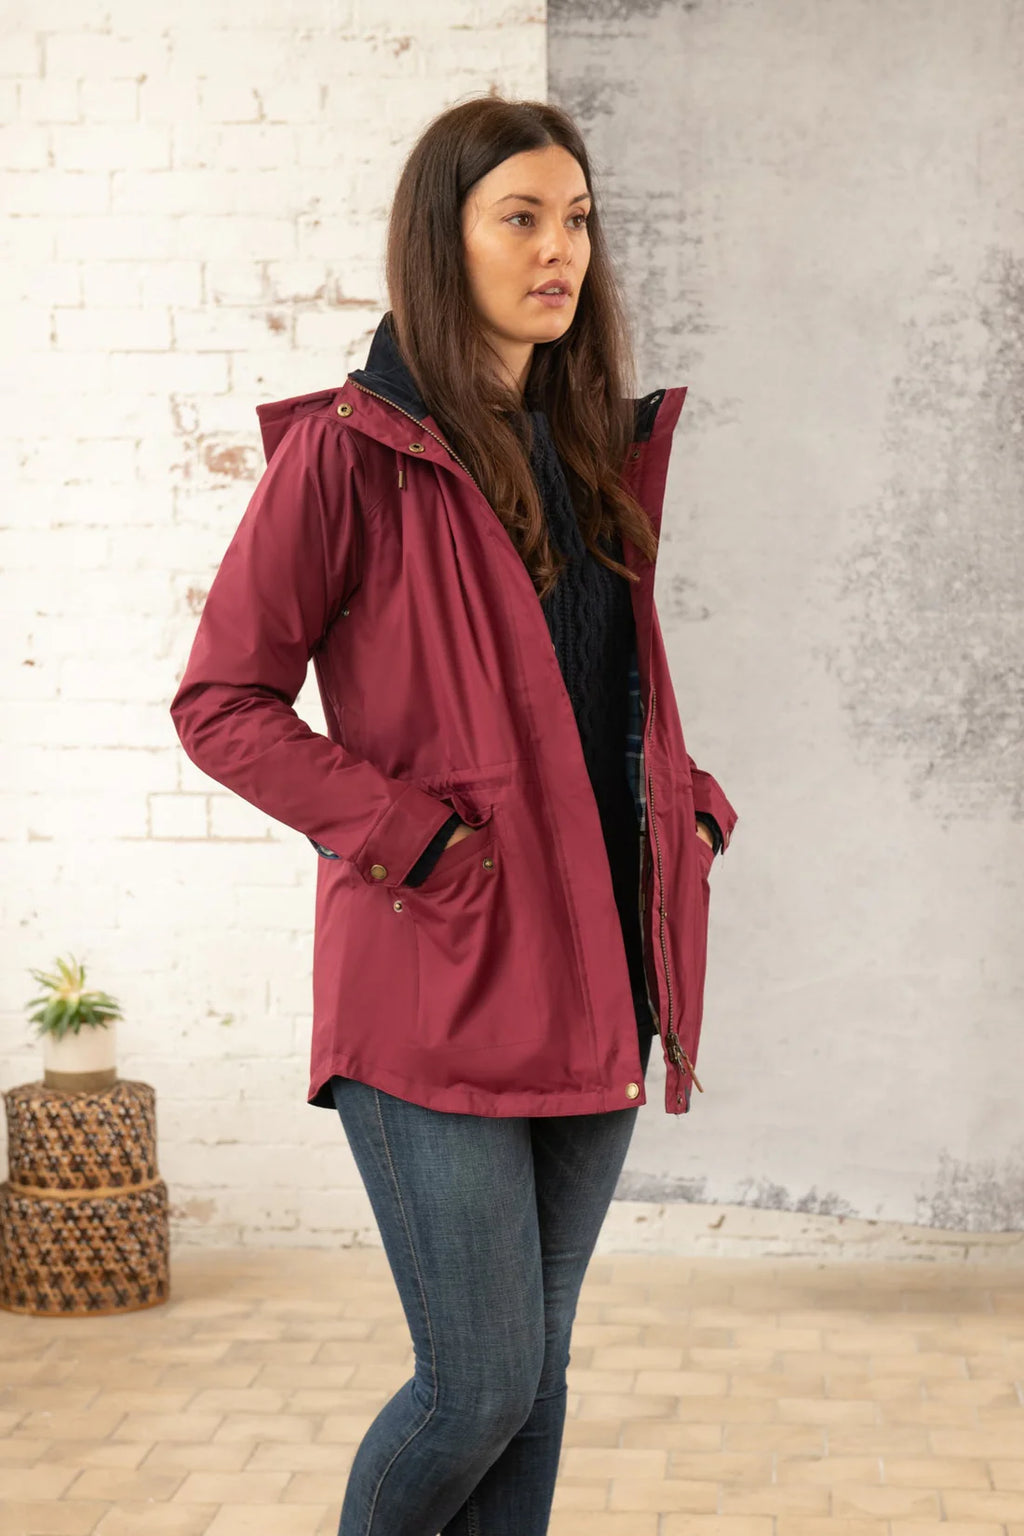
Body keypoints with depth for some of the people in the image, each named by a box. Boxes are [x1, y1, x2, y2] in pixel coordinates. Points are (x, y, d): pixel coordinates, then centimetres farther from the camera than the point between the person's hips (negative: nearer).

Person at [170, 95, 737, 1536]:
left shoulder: (607, 450, 14)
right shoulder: (350, 452, -7)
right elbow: (220, 702, -7)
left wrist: (694, 812, 7)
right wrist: (420, 841, -15)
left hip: (596, 974, 7)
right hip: (439, 980, -6)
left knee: (538, 1371, 13)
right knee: (483, 1384, -4)